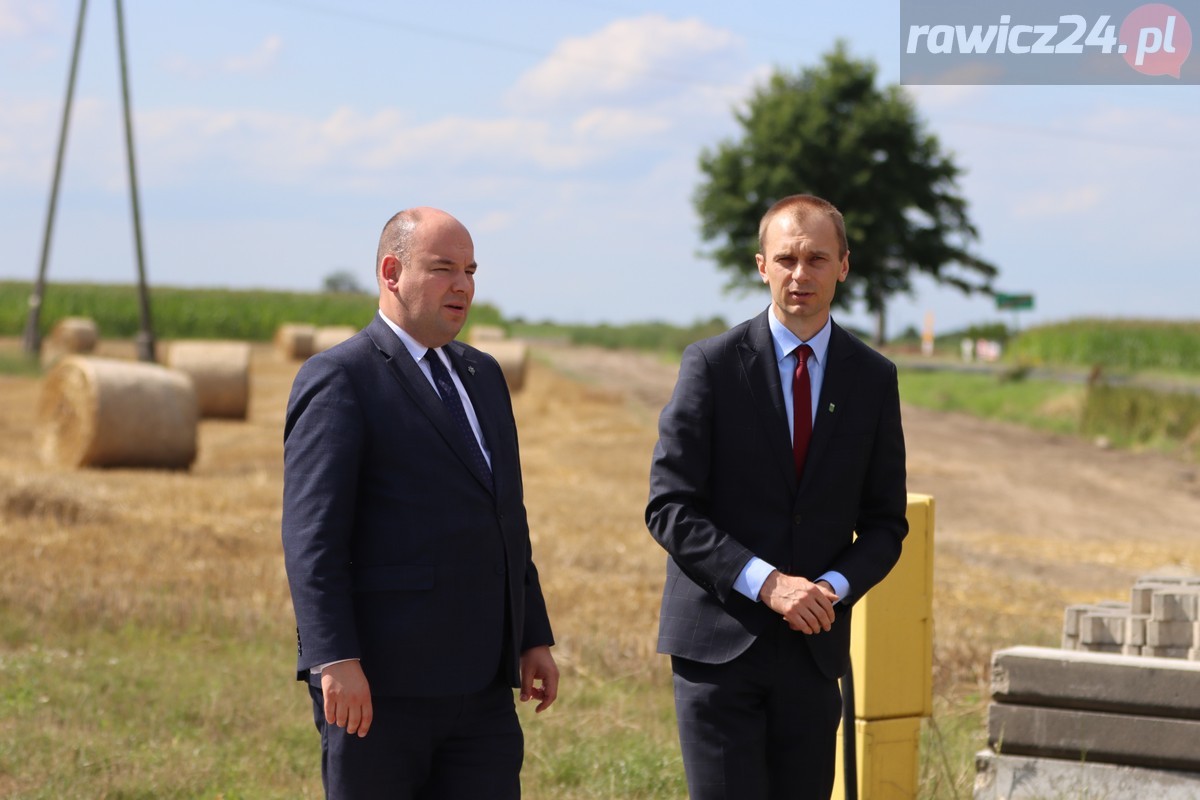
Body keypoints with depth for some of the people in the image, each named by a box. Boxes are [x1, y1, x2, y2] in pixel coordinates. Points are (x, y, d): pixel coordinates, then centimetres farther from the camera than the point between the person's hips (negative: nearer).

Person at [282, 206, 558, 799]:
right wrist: (335, 661, -22)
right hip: (377, 684, -7)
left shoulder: (482, 375, 18)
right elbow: (311, 537, -14)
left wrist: (534, 637, 18)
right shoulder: (339, 379, -6)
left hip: (480, 684, 7)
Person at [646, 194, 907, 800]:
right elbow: (669, 508, -7)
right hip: (720, 641, -3)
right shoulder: (712, 364, -3)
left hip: (814, 646, 3)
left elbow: (885, 521, 10)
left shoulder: (873, 379, 7)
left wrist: (834, 588, -10)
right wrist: (766, 582, -18)